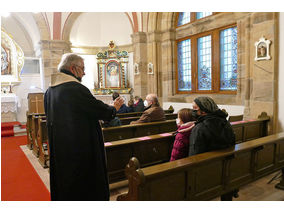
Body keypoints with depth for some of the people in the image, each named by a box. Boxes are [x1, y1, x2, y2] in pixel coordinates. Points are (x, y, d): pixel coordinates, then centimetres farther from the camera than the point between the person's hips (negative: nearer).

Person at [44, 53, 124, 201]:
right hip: (81, 149, -8)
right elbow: (100, 110, -15)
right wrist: (114, 108, 6)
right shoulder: (76, 89, -20)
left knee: (64, 186, 21)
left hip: (58, 150, 9)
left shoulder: (49, 91, 6)